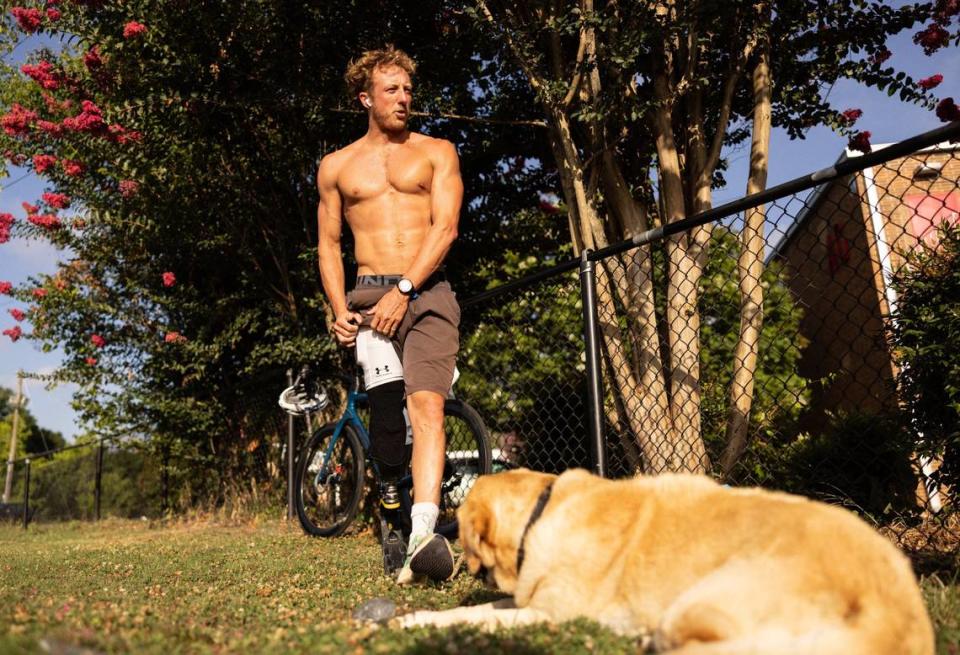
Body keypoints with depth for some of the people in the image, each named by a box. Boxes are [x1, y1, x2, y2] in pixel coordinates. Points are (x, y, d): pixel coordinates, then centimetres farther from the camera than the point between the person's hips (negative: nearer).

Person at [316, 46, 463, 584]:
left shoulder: (437, 152, 12)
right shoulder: (337, 166, 17)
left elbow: (446, 227, -1)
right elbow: (329, 244, 17)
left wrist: (404, 289, -13)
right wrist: (339, 311, 1)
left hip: (428, 295, -1)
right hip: (369, 297, 1)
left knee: (427, 404, -17)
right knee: (387, 395, -25)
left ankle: (423, 536, -22)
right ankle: (391, 490, -3)